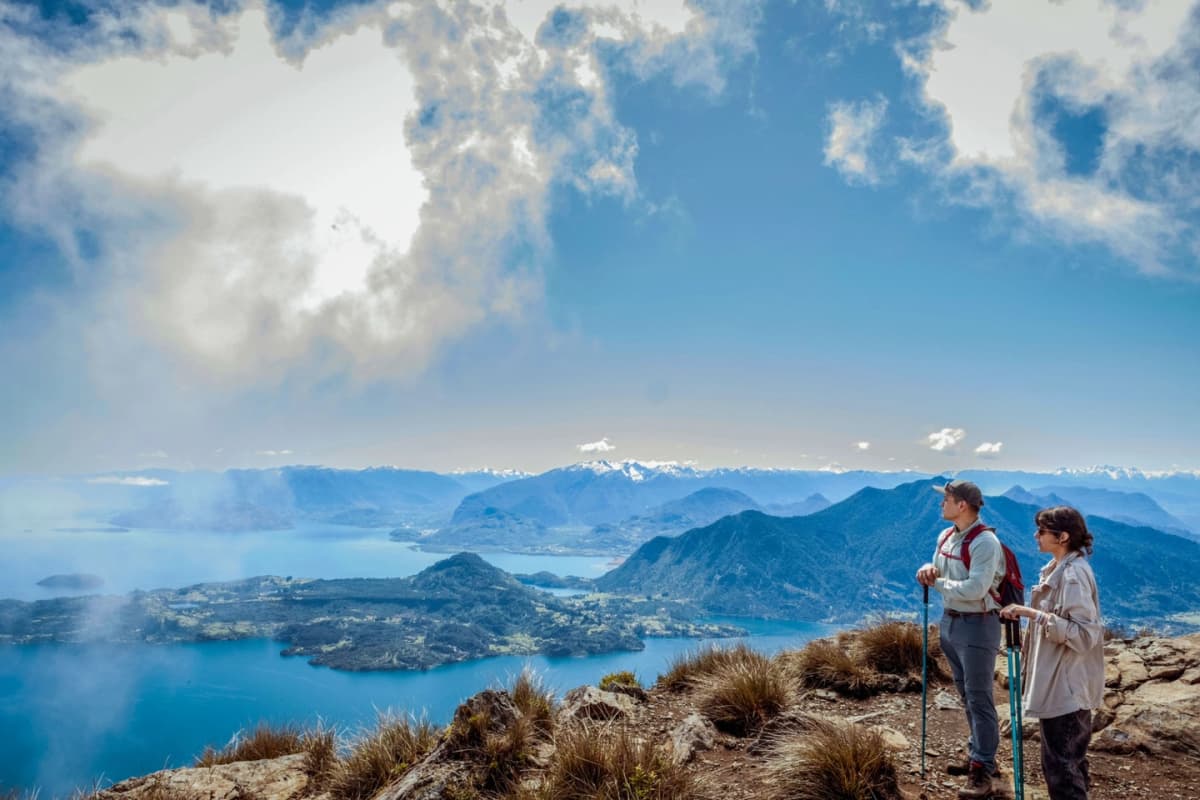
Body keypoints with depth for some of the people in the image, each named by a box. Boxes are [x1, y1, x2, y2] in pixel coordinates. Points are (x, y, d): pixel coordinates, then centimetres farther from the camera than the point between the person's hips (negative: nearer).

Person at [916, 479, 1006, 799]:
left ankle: (985, 771, 6)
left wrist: (937, 582, -16)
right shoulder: (945, 536, 6)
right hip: (950, 622, 9)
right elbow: (937, 573, 16)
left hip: (977, 626, -9)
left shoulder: (985, 542, -20)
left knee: (979, 698, -2)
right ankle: (977, 755, 32)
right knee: (966, 695, 19)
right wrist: (928, 570, -7)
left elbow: (975, 589, -28)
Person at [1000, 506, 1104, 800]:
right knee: (1069, 762, 20)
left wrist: (1035, 614, -28)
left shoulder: (1074, 574, -21)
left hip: (1066, 688, -10)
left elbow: (1085, 634, -25)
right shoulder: (1057, 568, 9)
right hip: (1057, 684, 10)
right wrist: (1025, 612, 7)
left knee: (1061, 767, -1)